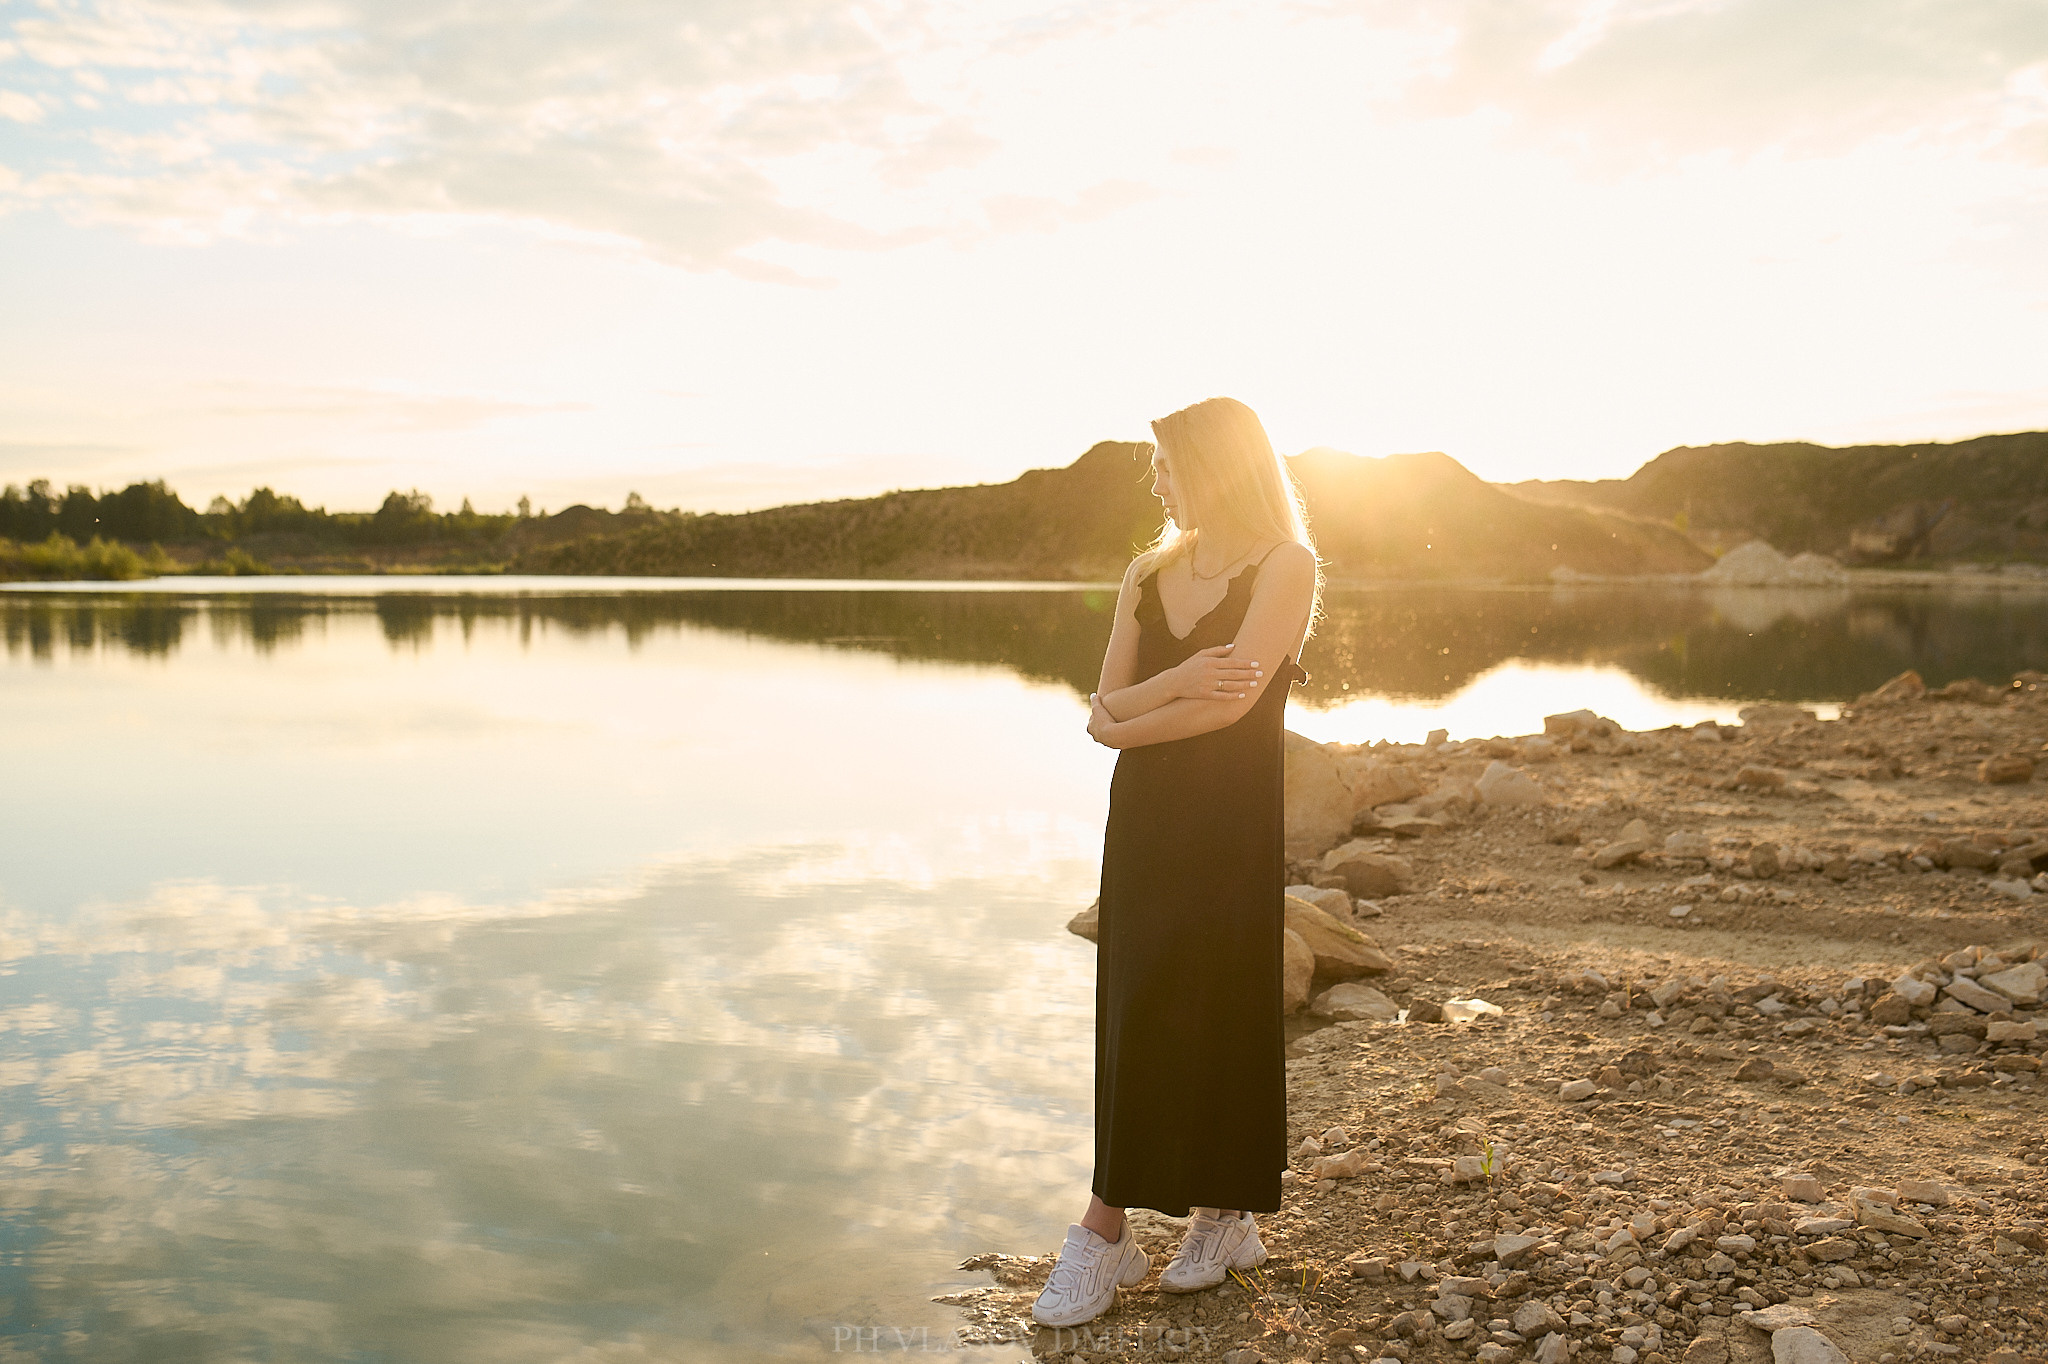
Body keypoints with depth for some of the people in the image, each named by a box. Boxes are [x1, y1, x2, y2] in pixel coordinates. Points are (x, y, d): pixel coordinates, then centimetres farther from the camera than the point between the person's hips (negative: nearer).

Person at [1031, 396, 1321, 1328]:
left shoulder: (1285, 564, -5)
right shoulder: (1148, 573, 12)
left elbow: (1235, 700, -15)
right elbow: (1107, 708, 5)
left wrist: (1128, 724, -2)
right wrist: (1181, 681, -15)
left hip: (1229, 823, -6)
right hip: (1143, 813, 6)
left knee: (1214, 1013, 0)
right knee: (1135, 1016, 5)